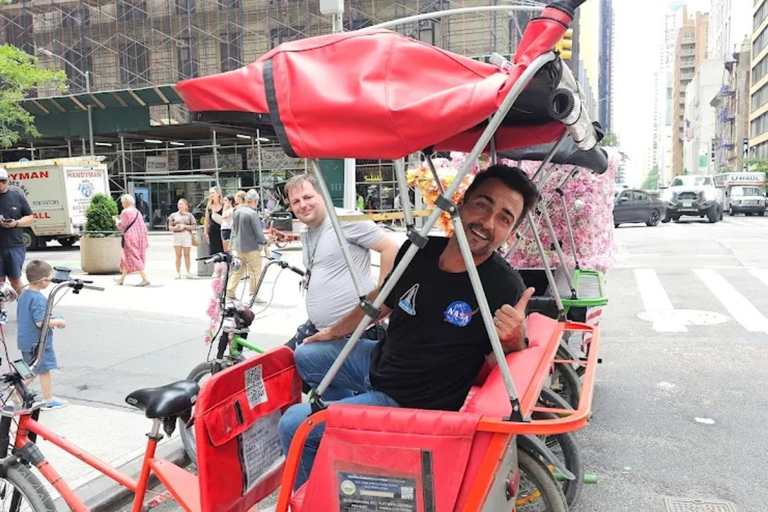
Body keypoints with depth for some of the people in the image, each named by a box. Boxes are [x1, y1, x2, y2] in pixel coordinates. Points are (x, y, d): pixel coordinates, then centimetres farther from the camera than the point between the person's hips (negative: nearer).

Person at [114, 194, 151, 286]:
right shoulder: (137, 212, 13)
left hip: (130, 237, -8)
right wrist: (146, 240, 15)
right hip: (139, 237, 8)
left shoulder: (125, 212, -10)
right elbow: (143, 227, 12)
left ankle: (145, 279, -15)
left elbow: (121, 226, -10)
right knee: (127, 258, 18)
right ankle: (122, 279, 28)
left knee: (133, 259, -7)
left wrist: (117, 220, 11)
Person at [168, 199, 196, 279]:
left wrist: (185, 226, -11)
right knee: (178, 255, 1)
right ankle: (178, 273, 4)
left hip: (186, 235, -1)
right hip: (177, 235, 1)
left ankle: (188, 272, 9)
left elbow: (193, 227, 2)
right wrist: (175, 227, -10)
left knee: (186, 254, 2)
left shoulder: (189, 215, 7)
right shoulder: (173, 215, 11)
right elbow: (170, 227, 9)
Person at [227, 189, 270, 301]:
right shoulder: (252, 213, -18)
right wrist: (265, 245, -8)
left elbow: (233, 229, 18)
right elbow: (258, 232, -17)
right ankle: (254, 295, 5)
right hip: (252, 248, -8)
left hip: (239, 247, 8)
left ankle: (229, 292, 16)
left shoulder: (237, 211, 7)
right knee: (255, 272, 1)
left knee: (238, 270, 15)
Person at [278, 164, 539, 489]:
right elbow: (379, 303, 8)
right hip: (379, 361, 7)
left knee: (293, 425, -7)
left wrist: (514, 341, -38)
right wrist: (333, 331, 21)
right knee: (306, 356, 23)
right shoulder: (418, 251, -11)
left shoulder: (506, 288, -26)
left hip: (409, 401, -6)